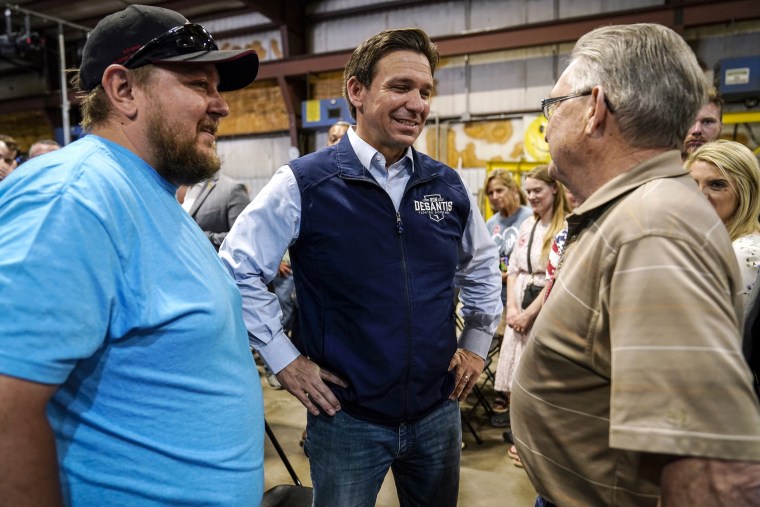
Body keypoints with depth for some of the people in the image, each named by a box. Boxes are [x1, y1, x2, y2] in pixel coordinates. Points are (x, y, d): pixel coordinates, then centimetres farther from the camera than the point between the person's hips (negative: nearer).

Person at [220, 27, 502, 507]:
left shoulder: (448, 185, 0)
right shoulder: (304, 183, -13)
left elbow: (483, 265, 16)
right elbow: (238, 270, -7)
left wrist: (478, 343, 11)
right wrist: (283, 358, -9)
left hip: (438, 410, 5)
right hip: (347, 416, -4)